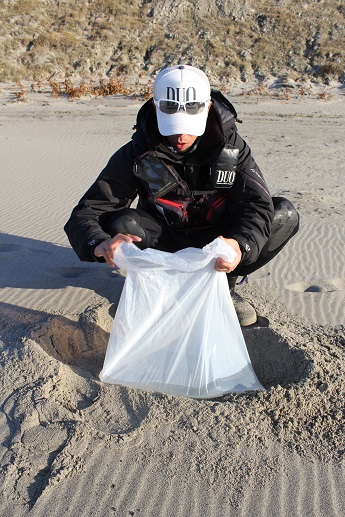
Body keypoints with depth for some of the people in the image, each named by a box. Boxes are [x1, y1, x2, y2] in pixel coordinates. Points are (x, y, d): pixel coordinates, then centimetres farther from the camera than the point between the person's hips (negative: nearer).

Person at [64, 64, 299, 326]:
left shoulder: (231, 147, -13)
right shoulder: (138, 154, -17)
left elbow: (258, 205, -24)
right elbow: (84, 214, -22)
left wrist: (241, 244, -48)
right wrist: (100, 243, -47)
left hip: (220, 243, 2)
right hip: (167, 243, -1)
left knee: (285, 214, -20)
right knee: (122, 223, -31)